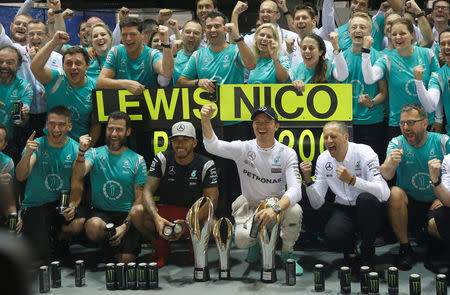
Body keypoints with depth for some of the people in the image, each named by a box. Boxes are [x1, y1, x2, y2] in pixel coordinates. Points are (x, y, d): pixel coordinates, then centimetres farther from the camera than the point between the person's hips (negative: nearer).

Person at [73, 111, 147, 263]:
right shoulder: (95, 154, 6)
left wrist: (125, 226, -12)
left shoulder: (137, 161, 6)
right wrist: (82, 152, -32)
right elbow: (77, 177, -14)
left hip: (127, 214, 0)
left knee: (126, 260, -21)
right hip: (100, 212, 1)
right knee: (93, 227, -35)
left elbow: (139, 199, 2)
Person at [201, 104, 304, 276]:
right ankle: (255, 243, 14)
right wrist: (205, 121, -44)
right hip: (250, 204, 0)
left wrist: (275, 208, -44)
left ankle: (287, 252, -3)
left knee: (295, 211, -34)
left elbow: (295, 189, -24)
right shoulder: (244, 148, -9)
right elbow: (212, 146, -23)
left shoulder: (287, 153, -11)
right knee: (242, 239, -29)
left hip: (278, 203, 0)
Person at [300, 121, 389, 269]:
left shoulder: (364, 152, -17)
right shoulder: (323, 159, -3)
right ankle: (349, 249, 8)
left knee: (366, 198, -36)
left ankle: (367, 255, -14)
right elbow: (317, 204, -2)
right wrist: (308, 179, -18)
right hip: (343, 210, 2)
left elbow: (384, 194, -30)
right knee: (332, 233, -31)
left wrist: (352, 180, -41)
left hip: (367, 209, -2)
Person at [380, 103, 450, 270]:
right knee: (395, 192, -29)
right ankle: (405, 249, -16)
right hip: (409, 205, 0)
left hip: (435, 205, 0)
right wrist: (391, 164, -42)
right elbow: (385, 176, -20)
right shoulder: (397, 143, -5)